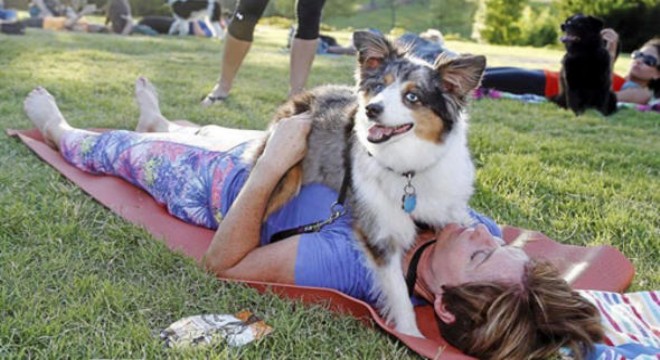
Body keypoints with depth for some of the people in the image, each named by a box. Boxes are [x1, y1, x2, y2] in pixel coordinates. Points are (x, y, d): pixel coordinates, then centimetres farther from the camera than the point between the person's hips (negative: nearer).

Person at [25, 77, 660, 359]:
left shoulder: (351, 264, -46)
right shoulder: (481, 232, -28)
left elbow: (223, 262, -35)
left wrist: (274, 161, -41)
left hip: (228, 187, -5)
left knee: (127, 148, 21)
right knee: (208, 131, 33)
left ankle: (62, 135, 55)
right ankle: (158, 122, 69)